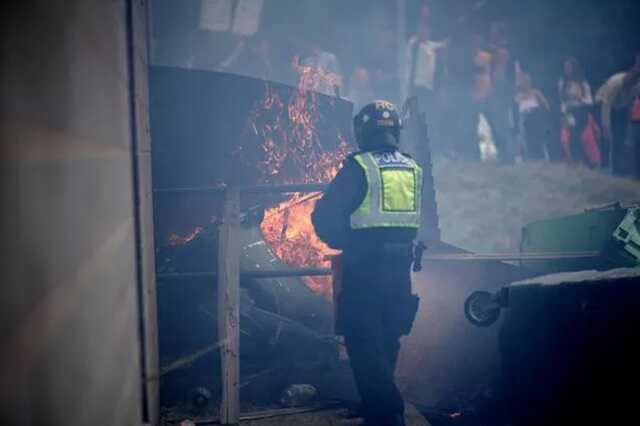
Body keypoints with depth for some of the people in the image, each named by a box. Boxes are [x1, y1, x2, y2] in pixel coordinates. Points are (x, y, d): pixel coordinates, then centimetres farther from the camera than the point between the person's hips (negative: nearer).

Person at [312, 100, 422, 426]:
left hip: (364, 268, -6)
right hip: (400, 268, 6)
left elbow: (325, 216, -10)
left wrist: (341, 239, 7)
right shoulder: (413, 169, 8)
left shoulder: (359, 167, -11)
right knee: (386, 343, 19)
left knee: (365, 345, -1)